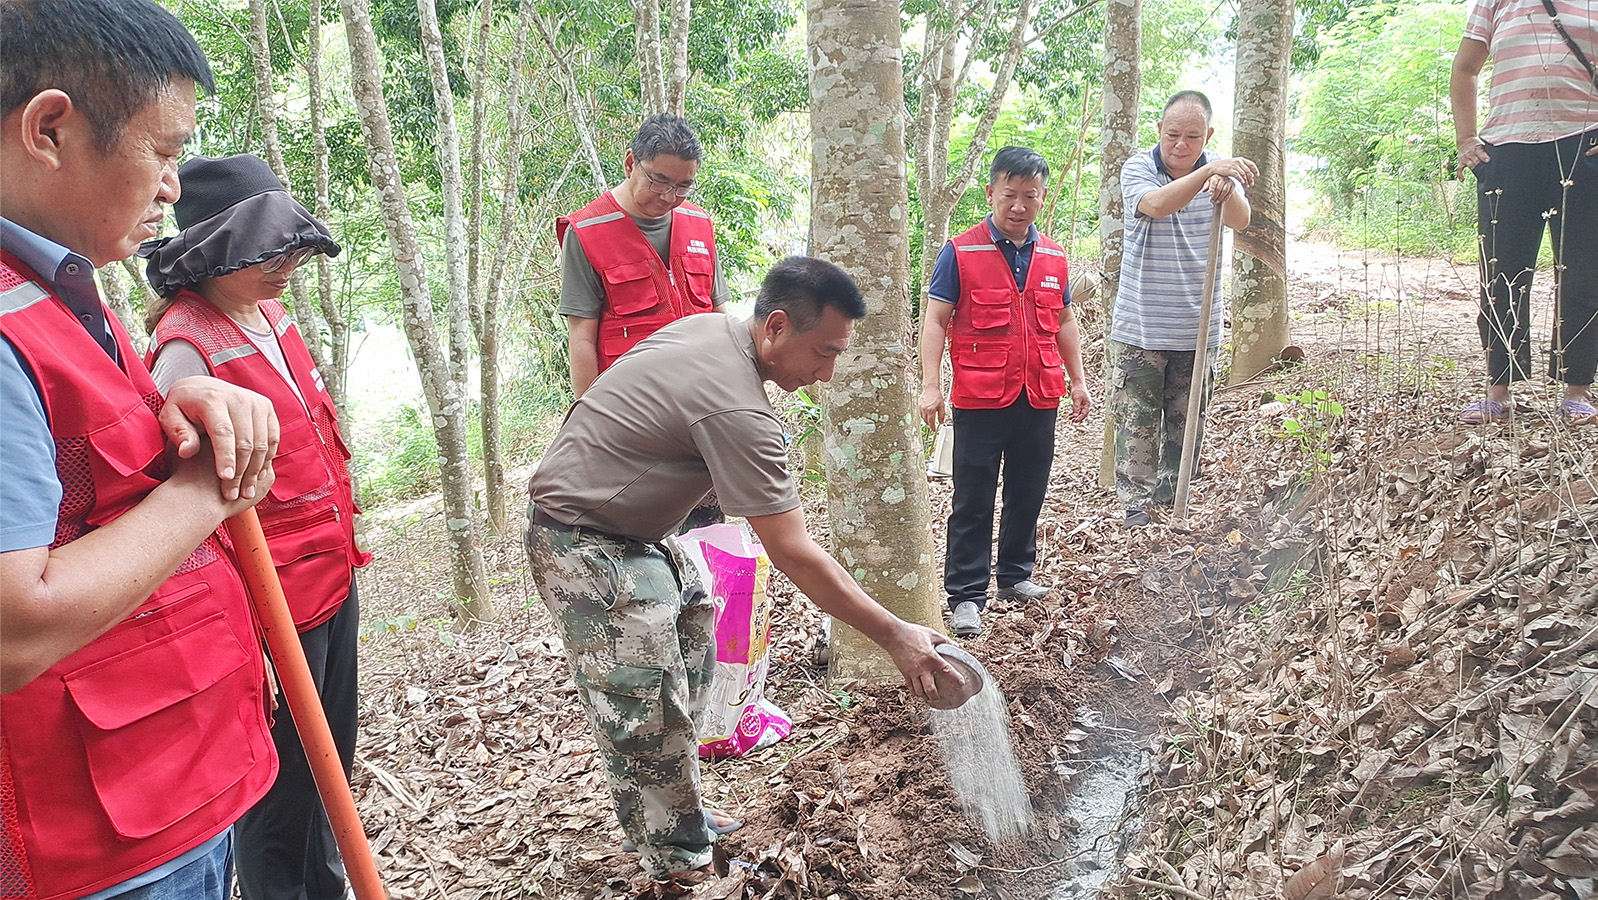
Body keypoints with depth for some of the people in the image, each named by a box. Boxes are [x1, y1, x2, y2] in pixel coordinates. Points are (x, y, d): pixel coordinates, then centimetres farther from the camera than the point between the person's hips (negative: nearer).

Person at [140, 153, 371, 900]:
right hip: (275, 602, -8)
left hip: (332, 578, 8)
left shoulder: (270, 314, 7)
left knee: (333, 762, 20)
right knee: (285, 788, 6)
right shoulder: (187, 346, -18)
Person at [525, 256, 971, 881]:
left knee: (693, 637, 16)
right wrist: (895, 637, -24)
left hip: (631, 523, 10)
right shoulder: (738, 411, -30)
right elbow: (794, 554, -29)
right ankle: (680, 864, 4)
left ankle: (681, 817, 27)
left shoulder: (711, 327, -1)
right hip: (589, 547, -10)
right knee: (646, 718, -9)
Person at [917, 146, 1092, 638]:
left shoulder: (1053, 258, 10)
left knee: (1028, 493, 15)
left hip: (1039, 399, 5)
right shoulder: (961, 253, -6)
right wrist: (931, 385, -13)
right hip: (980, 400, -5)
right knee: (973, 501, 1)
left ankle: (1016, 575, 31)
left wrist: (1077, 380, 16)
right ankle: (966, 595, 8)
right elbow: (935, 321, -6)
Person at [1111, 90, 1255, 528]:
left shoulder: (1222, 170, 0)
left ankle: (1172, 506, 25)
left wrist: (1227, 190, -43)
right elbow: (1155, 205, -30)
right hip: (1140, 327, -2)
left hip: (1198, 328, 3)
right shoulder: (1138, 168, -7)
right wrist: (1207, 172, -45)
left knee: (1187, 425, 11)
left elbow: (1240, 220, -20)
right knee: (1136, 423, -1)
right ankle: (1135, 509, 8)